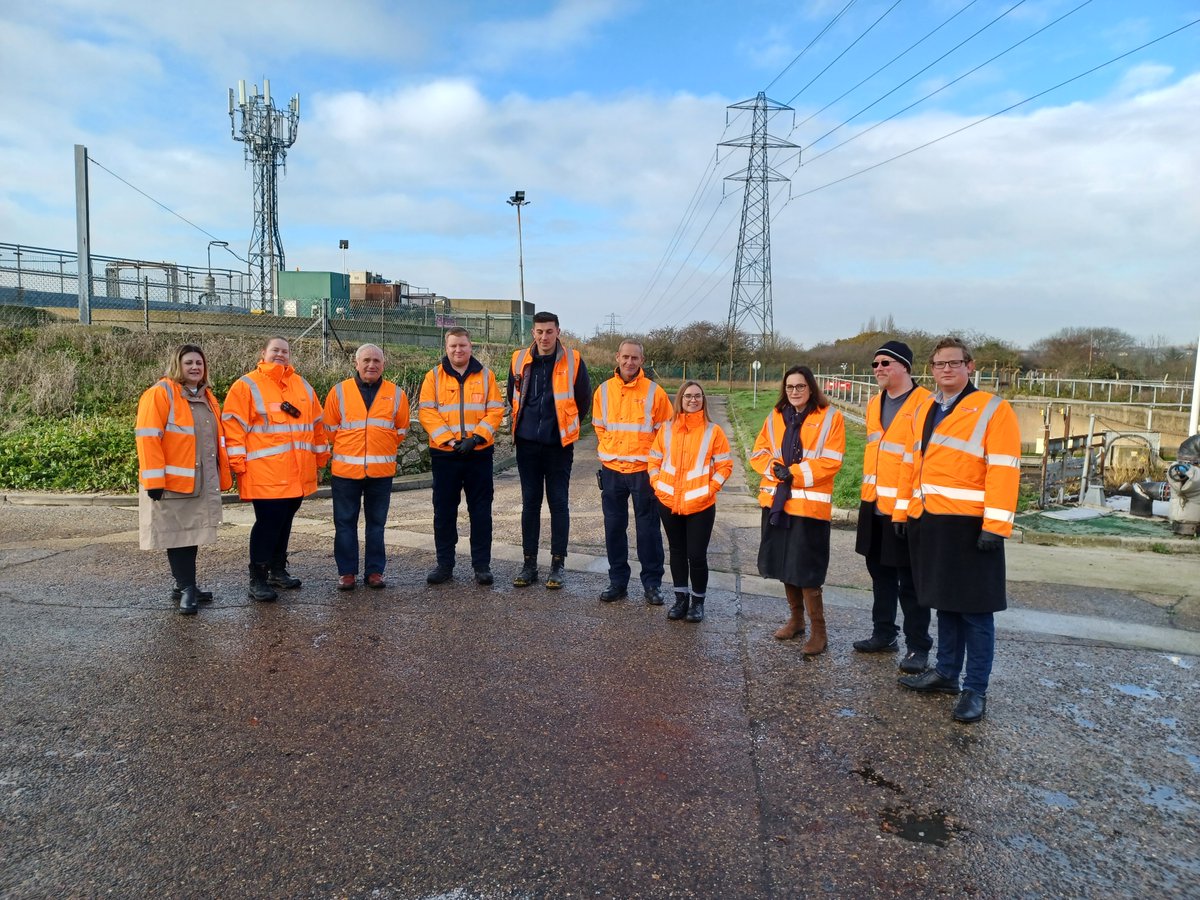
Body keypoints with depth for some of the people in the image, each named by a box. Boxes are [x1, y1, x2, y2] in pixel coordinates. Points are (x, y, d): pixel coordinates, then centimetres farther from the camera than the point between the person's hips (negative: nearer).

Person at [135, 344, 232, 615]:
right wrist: (154, 479, -20)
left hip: (203, 483, 7)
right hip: (173, 482, -7)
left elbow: (216, 439, 21)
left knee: (193, 533, 12)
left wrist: (223, 475, 17)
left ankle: (186, 586, 21)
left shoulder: (207, 397, 16)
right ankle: (186, 588, 5)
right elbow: (148, 437, -15)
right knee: (177, 534, -1)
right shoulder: (160, 393, -8)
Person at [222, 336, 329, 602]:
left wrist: (321, 454, 18)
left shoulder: (302, 386, 14)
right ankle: (257, 580, 2)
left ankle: (278, 570, 28)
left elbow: (316, 423, 19)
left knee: (285, 520, 14)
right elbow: (234, 425, -8)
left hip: (297, 472, 6)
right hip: (265, 471, -6)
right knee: (268, 522, -6)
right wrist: (237, 461, -14)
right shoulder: (247, 385, -3)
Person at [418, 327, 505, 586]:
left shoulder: (485, 375, 5)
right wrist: (449, 439, -15)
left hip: (479, 453, 0)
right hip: (444, 454, 0)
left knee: (481, 510, 4)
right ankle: (444, 564, 18)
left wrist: (475, 438, -13)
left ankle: (482, 565, 14)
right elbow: (426, 412, -4)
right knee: (444, 510, 7)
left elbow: (495, 410, -1)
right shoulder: (434, 376, 3)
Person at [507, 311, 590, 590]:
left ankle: (558, 564, 12)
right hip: (527, 443, 2)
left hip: (559, 444, -2)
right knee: (530, 502, 8)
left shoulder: (573, 361, -4)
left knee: (558, 503, 3)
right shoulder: (520, 359, 3)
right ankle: (529, 563, 16)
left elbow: (583, 399, 6)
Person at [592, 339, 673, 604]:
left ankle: (652, 583, 15)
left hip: (643, 470, -3)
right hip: (611, 470, 3)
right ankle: (618, 580, 22)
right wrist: (612, 450, 6)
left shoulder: (654, 391, -5)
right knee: (614, 527, 10)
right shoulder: (604, 390, 3)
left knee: (648, 528, 3)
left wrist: (651, 456, -3)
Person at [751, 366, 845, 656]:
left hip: (809, 504, -5)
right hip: (776, 501, 6)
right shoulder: (775, 417, 11)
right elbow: (759, 453, 9)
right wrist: (775, 468, -11)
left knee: (805, 570, -6)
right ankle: (796, 619, 31)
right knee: (785, 565, 13)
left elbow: (830, 462, -11)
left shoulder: (830, 417, -5)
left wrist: (794, 473, -16)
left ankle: (819, 632, 6)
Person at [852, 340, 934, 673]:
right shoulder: (875, 404, 12)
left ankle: (918, 646, 14)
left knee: (910, 581, 1)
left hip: (906, 507, -8)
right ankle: (883, 634, 31)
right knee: (880, 572, 17)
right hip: (874, 505, 8)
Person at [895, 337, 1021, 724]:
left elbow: (1004, 470, -14)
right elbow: (911, 463, 17)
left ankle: (975, 690, 11)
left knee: (974, 610, 1)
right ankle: (946, 672, 29)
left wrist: (995, 526, -20)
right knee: (944, 602, 17)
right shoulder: (924, 410, 14)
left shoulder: (993, 409, -7)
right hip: (928, 521, 7)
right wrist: (902, 512, 13)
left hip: (969, 524, -6)